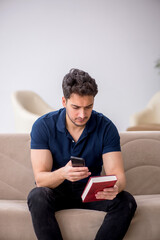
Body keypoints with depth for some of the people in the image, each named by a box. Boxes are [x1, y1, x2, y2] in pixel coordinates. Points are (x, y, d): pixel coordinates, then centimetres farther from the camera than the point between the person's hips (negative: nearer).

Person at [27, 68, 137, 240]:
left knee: (126, 202, -26)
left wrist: (115, 187, -42)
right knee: (37, 197, -35)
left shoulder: (106, 127, -10)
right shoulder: (43, 126, -13)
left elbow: (117, 173, -15)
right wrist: (62, 173, -43)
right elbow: (40, 178, -19)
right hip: (57, 191, -1)